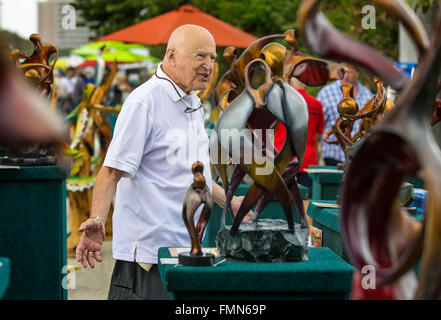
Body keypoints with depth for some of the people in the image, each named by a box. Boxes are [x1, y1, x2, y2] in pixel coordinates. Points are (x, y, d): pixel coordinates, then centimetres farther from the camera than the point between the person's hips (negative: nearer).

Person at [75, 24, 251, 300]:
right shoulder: (144, 101, -13)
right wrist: (97, 221, -30)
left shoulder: (194, 105, 15)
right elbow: (113, 170, -19)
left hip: (188, 247, 9)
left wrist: (229, 202, 32)